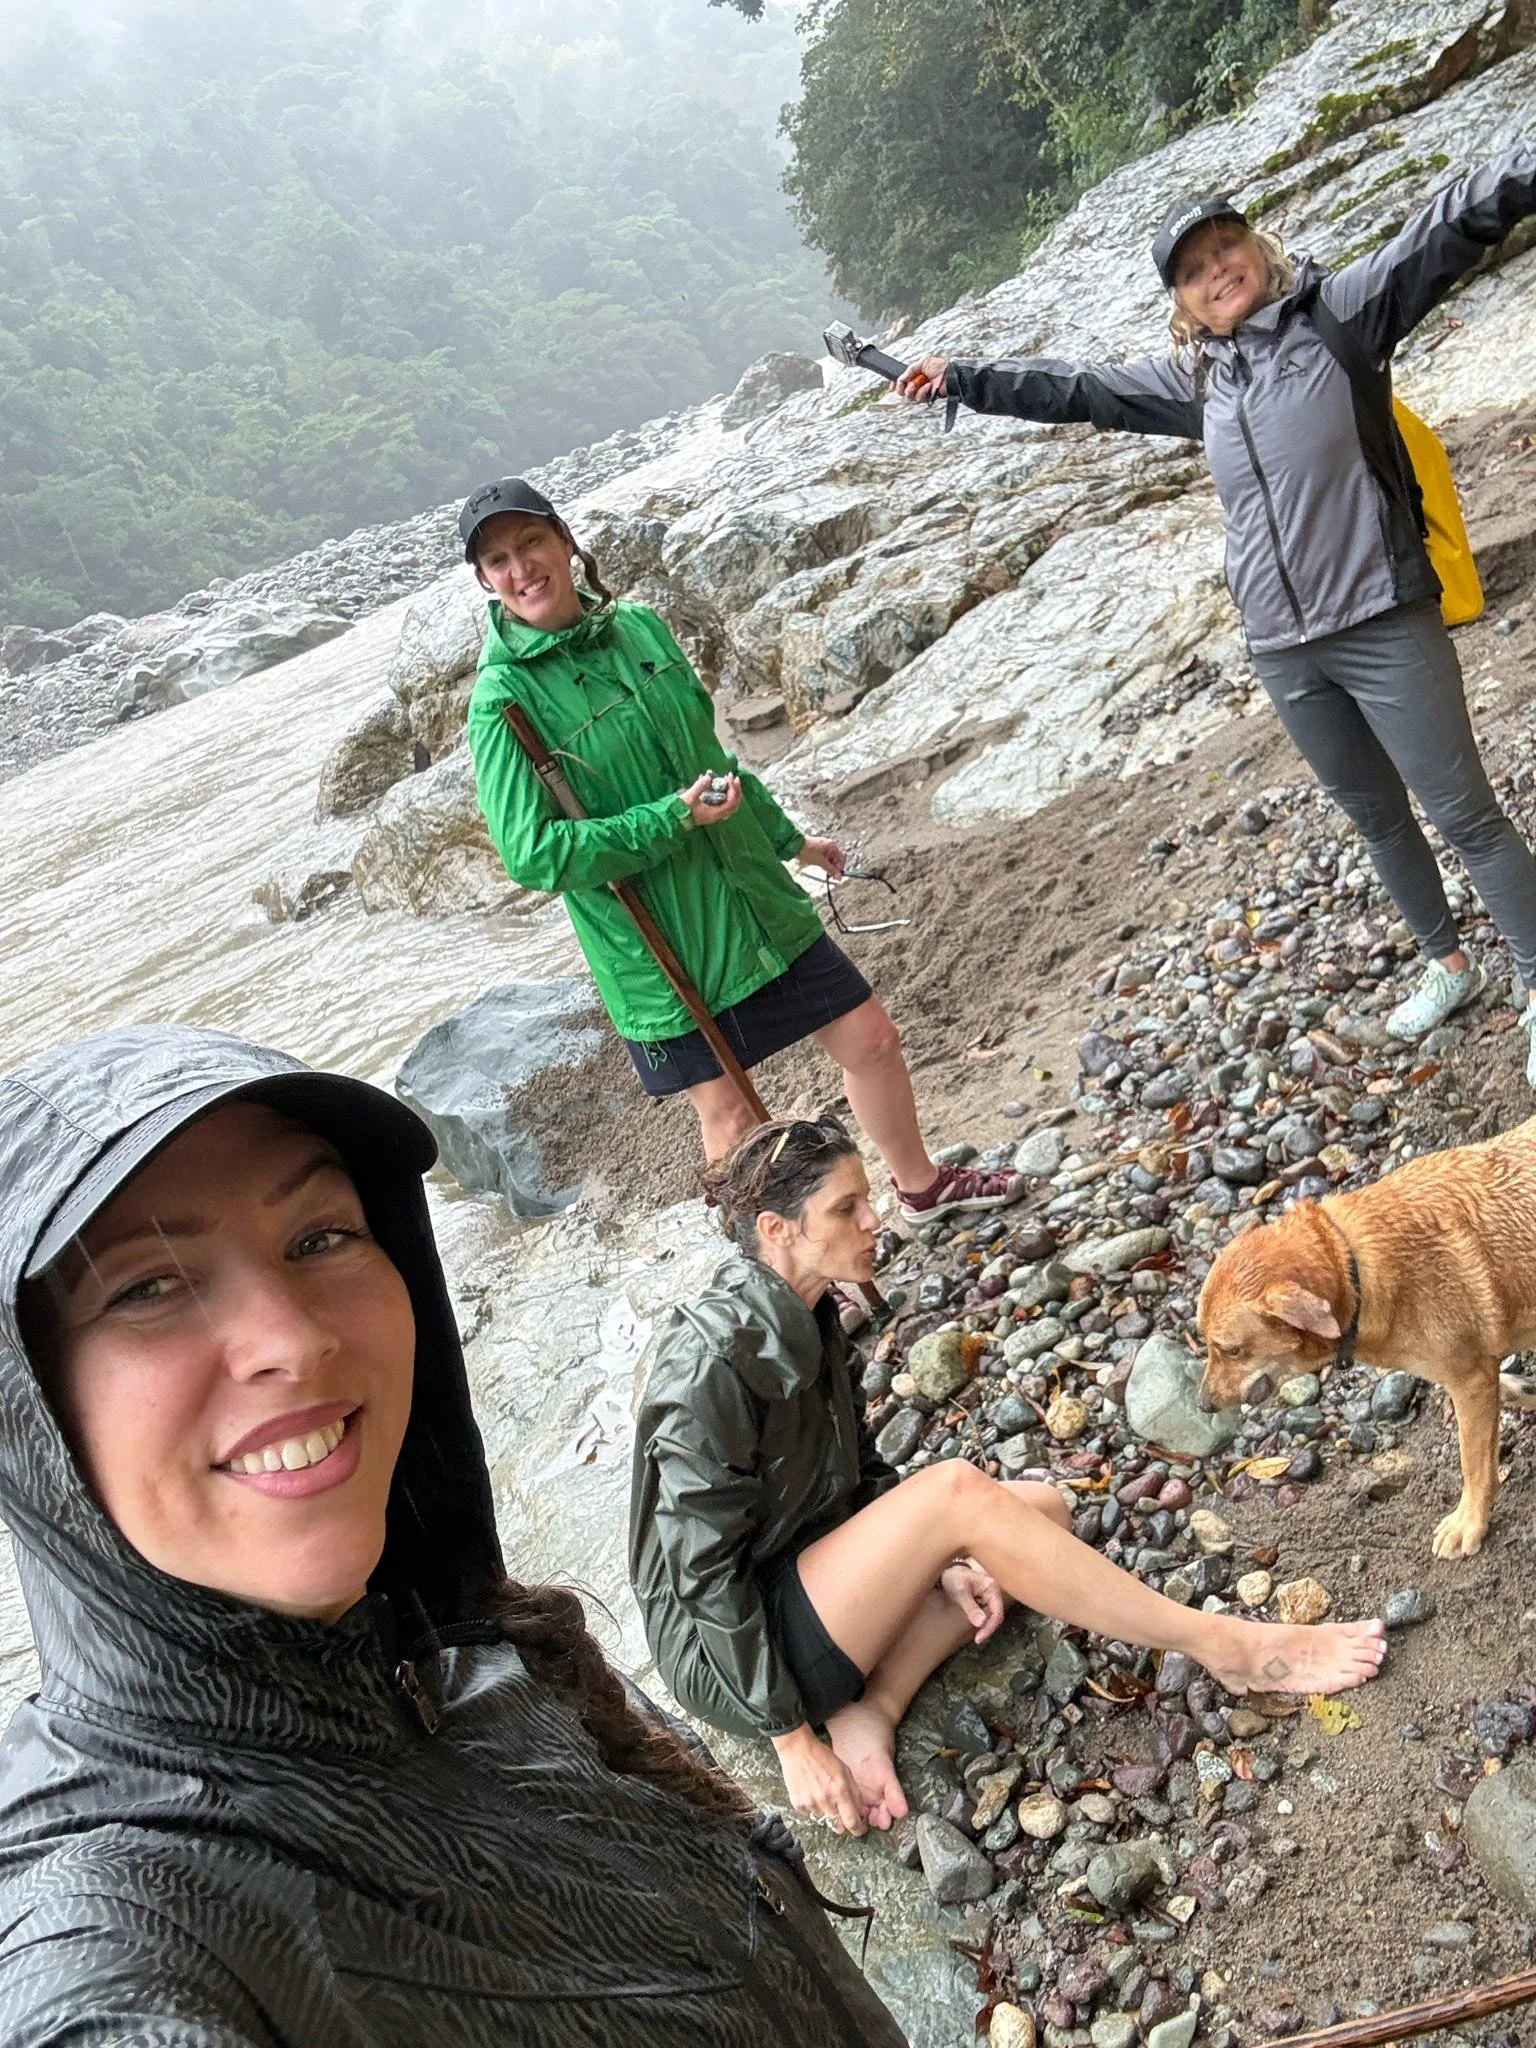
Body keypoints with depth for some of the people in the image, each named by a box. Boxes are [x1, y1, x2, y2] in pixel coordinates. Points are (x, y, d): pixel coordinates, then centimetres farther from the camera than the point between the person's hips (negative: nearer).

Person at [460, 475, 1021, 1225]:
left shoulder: (639, 625, 3)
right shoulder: (503, 699, -16)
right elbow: (533, 853, -20)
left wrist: (790, 839, 22)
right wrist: (674, 818, -22)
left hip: (757, 901, 6)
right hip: (658, 946, -6)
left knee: (870, 1036, 13)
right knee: (728, 1110, 7)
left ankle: (922, 1187, 39)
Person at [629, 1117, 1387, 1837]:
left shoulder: (804, 1319, 2)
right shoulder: (709, 1365, -26)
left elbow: (859, 1471, 12)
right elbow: (706, 1577, -23)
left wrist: (936, 1557, -5)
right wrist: (792, 1741, -20)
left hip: (806, 1580, 9)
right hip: (726, 1652, -9)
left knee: (1038, 1506, 1)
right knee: (954, 1487, -28)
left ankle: (872, 1710, -13)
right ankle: (1227, 1648, -16)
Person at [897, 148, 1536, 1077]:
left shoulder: (1341, 310, -2)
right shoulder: (1197, 378, 12)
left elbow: (1453, 226, -14)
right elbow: (1074, 389, 20)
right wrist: (962, 378, 22)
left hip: (1384, 625, -5)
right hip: (1283, 648, 5)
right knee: (1377, 816, 18)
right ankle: (1448, 964, 37)